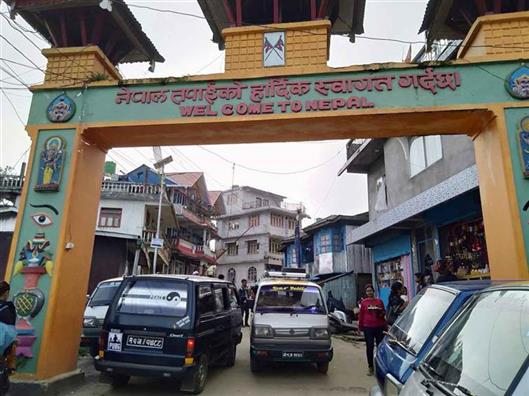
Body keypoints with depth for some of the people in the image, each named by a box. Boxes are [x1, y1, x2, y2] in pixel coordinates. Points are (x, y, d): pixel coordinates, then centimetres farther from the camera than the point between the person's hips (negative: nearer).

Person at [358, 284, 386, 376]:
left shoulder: (379, 301, 6)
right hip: (368, 327, -1)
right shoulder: (364, 302, 3)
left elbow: (384, 312, 15)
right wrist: (360, 327, 4)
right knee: (369, 347, 2)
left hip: (379, 327, 1)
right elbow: (361, 315, 5)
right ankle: (370, 367, 11)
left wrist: (382, 313, -7)